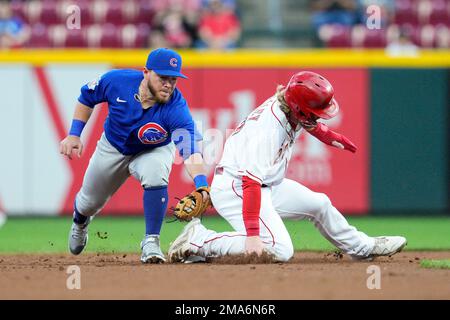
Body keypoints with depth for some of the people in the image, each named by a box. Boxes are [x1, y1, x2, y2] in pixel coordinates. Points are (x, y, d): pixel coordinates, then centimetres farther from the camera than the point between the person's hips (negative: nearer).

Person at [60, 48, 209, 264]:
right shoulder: (117, 81, -32)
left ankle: (151, 242, -18)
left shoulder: (176, 108, -38)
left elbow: (190, 149, -52)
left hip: (154, 150, -2)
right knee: (91, 201, 19)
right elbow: (87, 97, -10)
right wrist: (74, 134, -15)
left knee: (155, 177, -35)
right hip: (113, 147, 2)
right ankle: (80, 219, 58)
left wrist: (201, 185, -67)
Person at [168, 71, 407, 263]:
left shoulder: (289, 107, -4)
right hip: (234, 188, -10)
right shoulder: (268, 130, -31)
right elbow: (251, 182, -37)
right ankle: (199, 239, -15)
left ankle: (362, 248, 39)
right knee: (280, 250, -22)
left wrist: (333, 138, 36)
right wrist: (252, 235, -42)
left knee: (319, 204, 16)